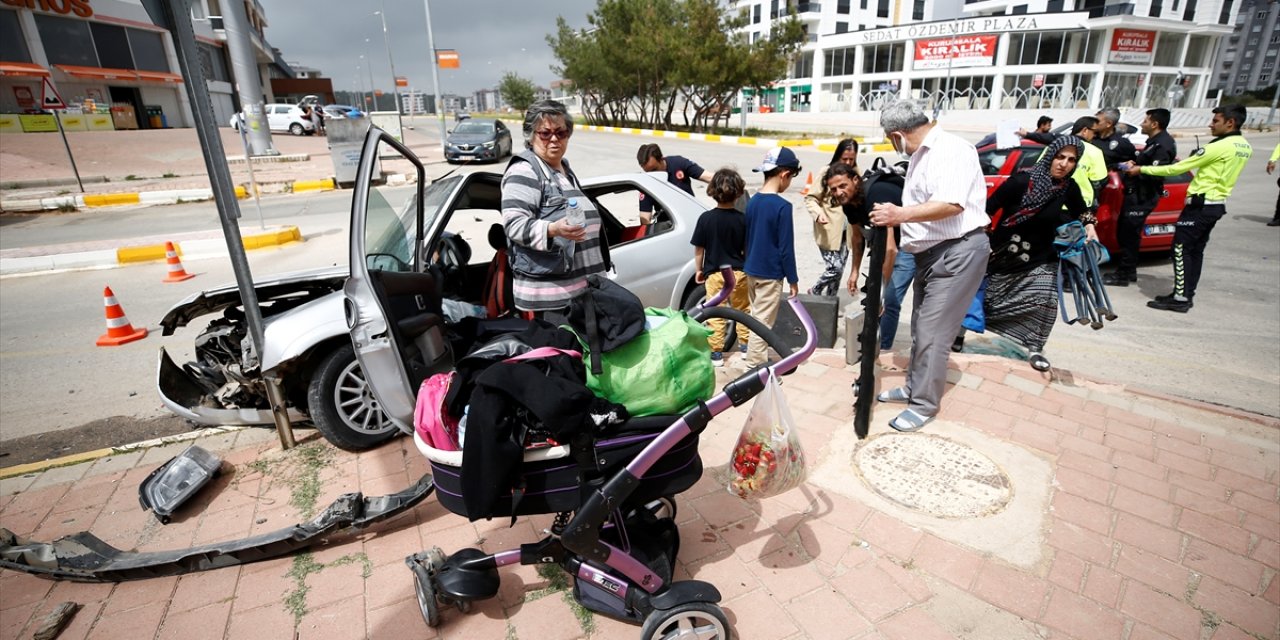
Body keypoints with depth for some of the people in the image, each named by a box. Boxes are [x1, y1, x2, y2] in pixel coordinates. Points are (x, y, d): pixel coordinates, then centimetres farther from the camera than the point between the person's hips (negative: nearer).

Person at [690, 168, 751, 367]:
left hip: (715, 273, -1)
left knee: (715, 314, 7)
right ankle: (745, 345, 28)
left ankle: (716, 353, 11)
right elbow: (747, 249, -2)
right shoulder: (742, 219, -8)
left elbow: (698, 249, -5)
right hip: (738, 272, 1)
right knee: (742, 310, 18)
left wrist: (699, 270, 9)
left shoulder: (705, 218, -10)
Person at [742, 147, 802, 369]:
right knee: (762, 323, 1)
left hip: (751, 270, 8)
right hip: (770, 274, -8)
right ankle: (754, 368, 8)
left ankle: (756, 361, 32)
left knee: (756, 319, 19)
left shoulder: (752, 201, 4)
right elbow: (786, 247, -16)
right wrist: (793, 279, -7)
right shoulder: (782, 206, -18)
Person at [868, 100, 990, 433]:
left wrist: (900, 214, -32)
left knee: (932, 333, -6)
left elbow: (952, 204, -30)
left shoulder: (951, 149, -16)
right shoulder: (921, 156, 13)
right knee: (920, 328, 17)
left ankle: (924, 405, 6)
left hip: (958, 253, -10)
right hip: (931, 253, 10)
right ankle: (913, 388, 31)